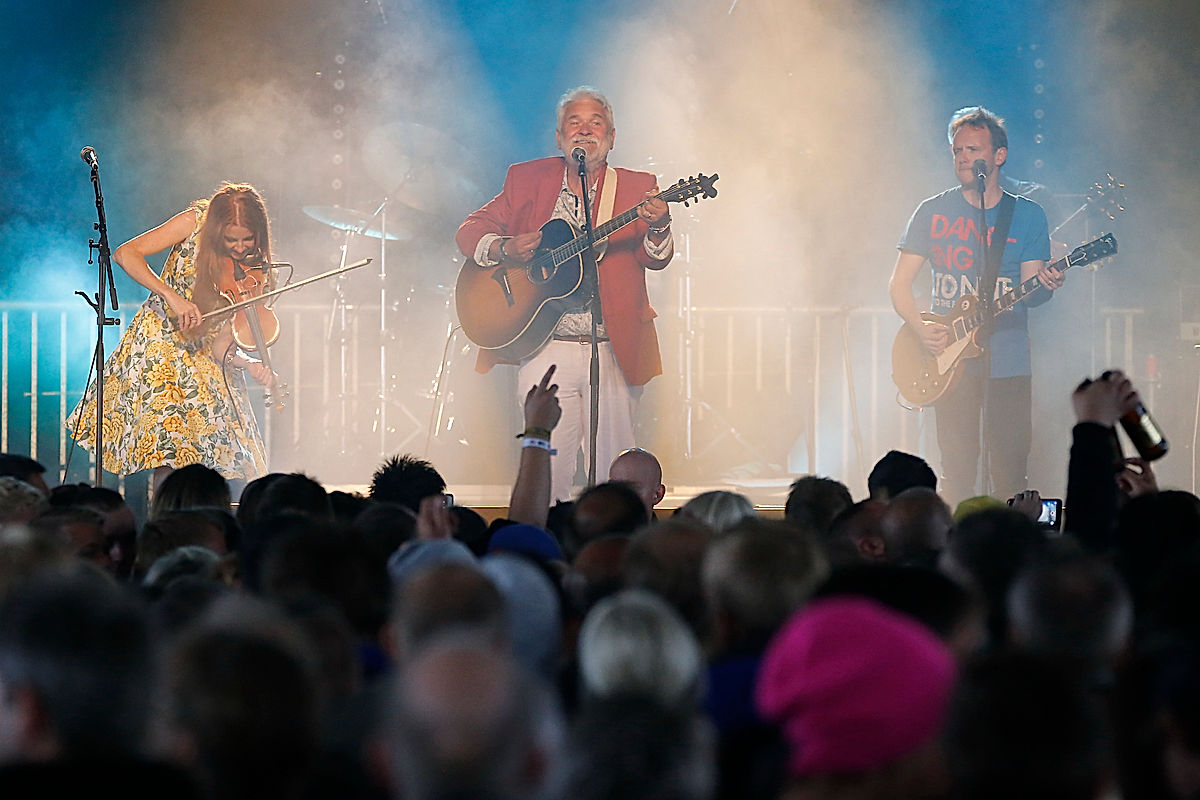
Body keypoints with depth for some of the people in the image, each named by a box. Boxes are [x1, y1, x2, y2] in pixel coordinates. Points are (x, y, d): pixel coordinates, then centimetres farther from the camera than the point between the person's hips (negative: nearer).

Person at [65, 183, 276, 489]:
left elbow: (220, 344, -4)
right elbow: (125, 254, -18)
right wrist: (172, 296, -28)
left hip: (198, 359, 4)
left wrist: (250, 364, -26)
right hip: (157, 345, -4)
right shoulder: (194, 223, -9)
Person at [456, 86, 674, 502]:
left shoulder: (635, 187, 6)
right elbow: (470, 230, 8)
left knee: (614, 478, 0)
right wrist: (503, 249, -13)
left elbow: (655, 258, -7)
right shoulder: (527, 180, 9)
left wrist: (657, 227, -30)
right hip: (546, 352, 0)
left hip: (614, 354, 0)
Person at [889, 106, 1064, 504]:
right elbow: (899, 284, 6)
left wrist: (1045, 286, -22)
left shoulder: (1027, 215, 6)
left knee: (1009, 479, -4)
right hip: (948, 359, 0)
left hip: (1007, 363, 0)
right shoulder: (933, 212, 7)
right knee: (957, 476, -1)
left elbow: (1031, 292, 1)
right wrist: (922, 330, -10)